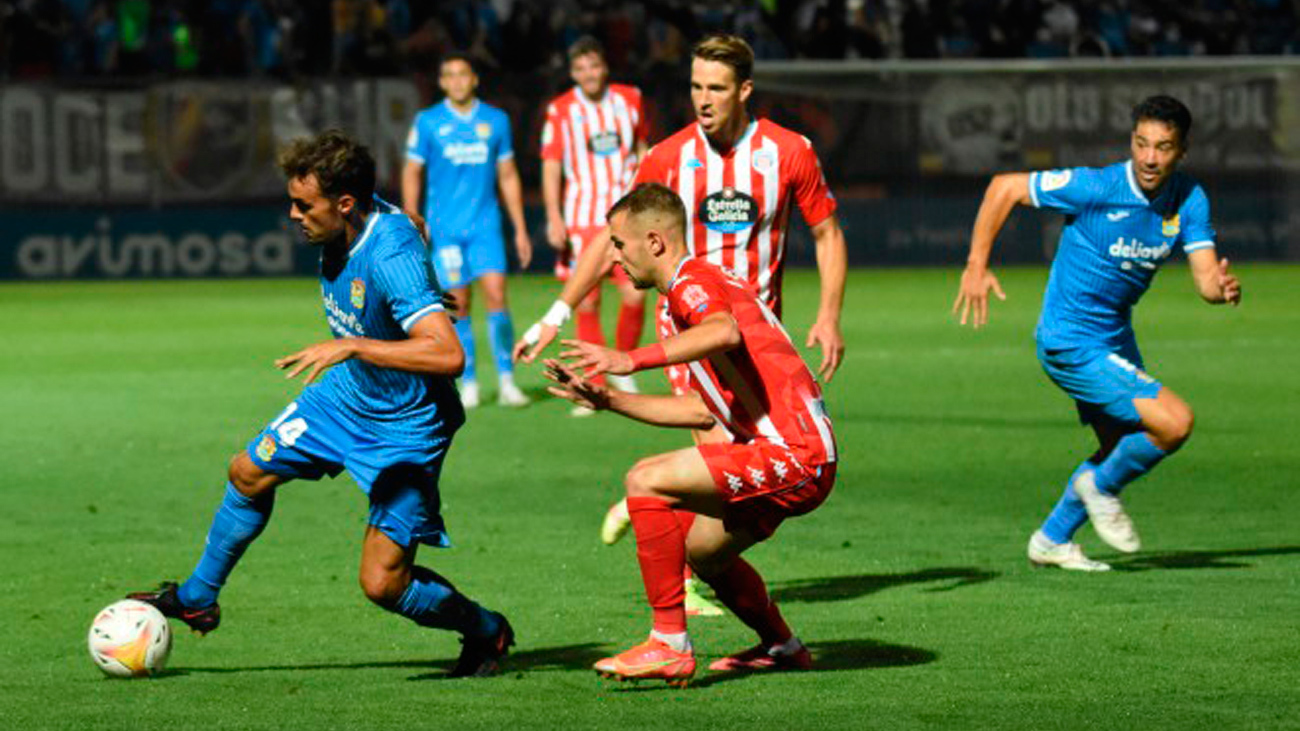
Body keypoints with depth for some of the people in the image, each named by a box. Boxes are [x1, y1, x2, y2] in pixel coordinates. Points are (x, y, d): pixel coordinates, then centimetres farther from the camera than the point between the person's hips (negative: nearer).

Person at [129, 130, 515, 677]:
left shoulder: (391, 257, -35)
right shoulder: (340, 229, -9)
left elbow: (448, 355, -44)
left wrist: (350, 346, -44)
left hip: (406, 428, -9)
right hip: (348, 392, 9)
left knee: (382, 583, -10)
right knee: (250, 474, 17)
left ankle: (486, 632, 18)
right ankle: (196, 600, 39)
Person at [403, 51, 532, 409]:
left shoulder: (495, 121, 6)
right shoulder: (428, 122, 2)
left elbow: (508, 177, 12)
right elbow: (412, 173, 7)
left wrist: (520, 229, 9)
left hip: (485, 224, 1)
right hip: (444, 227, -1)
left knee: (496, 295, -12)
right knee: (458, 305, 0)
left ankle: (507, 382, -8)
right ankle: (468, 383, 10)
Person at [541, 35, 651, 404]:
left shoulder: (629, 99, 5)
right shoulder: (560, 110, -1)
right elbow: (551, 167, -1)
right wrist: (554, 218, -11)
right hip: (581, 219, -1)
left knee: (635, 296, -13)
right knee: (586, 305, -1)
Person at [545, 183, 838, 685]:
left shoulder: (693, 282, -10)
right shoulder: (680, 301, 22)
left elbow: (725, 333, -35)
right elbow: (705, 410, 24)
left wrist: (633, 358, -39)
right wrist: (607, 399, 23)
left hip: (792, 454, -11)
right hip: (799, 456, 11)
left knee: (647, 480, -18)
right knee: (699, 550, 27)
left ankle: (670, 646, -17)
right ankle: (783, 649, 43)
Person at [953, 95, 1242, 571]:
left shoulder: (1189, 200, -7)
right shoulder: (1096, 188, -23)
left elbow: (1206, 278, -12)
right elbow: (1005, 187, -16)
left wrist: (1223, 288, -36)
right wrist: (976, 266, -19)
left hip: (1115, 335, 8)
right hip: (1071, 343, -8)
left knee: (1122, 449, 21)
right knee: (1174, 422, -18)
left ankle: (1052, 540, 38)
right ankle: (1101, 487, 8)